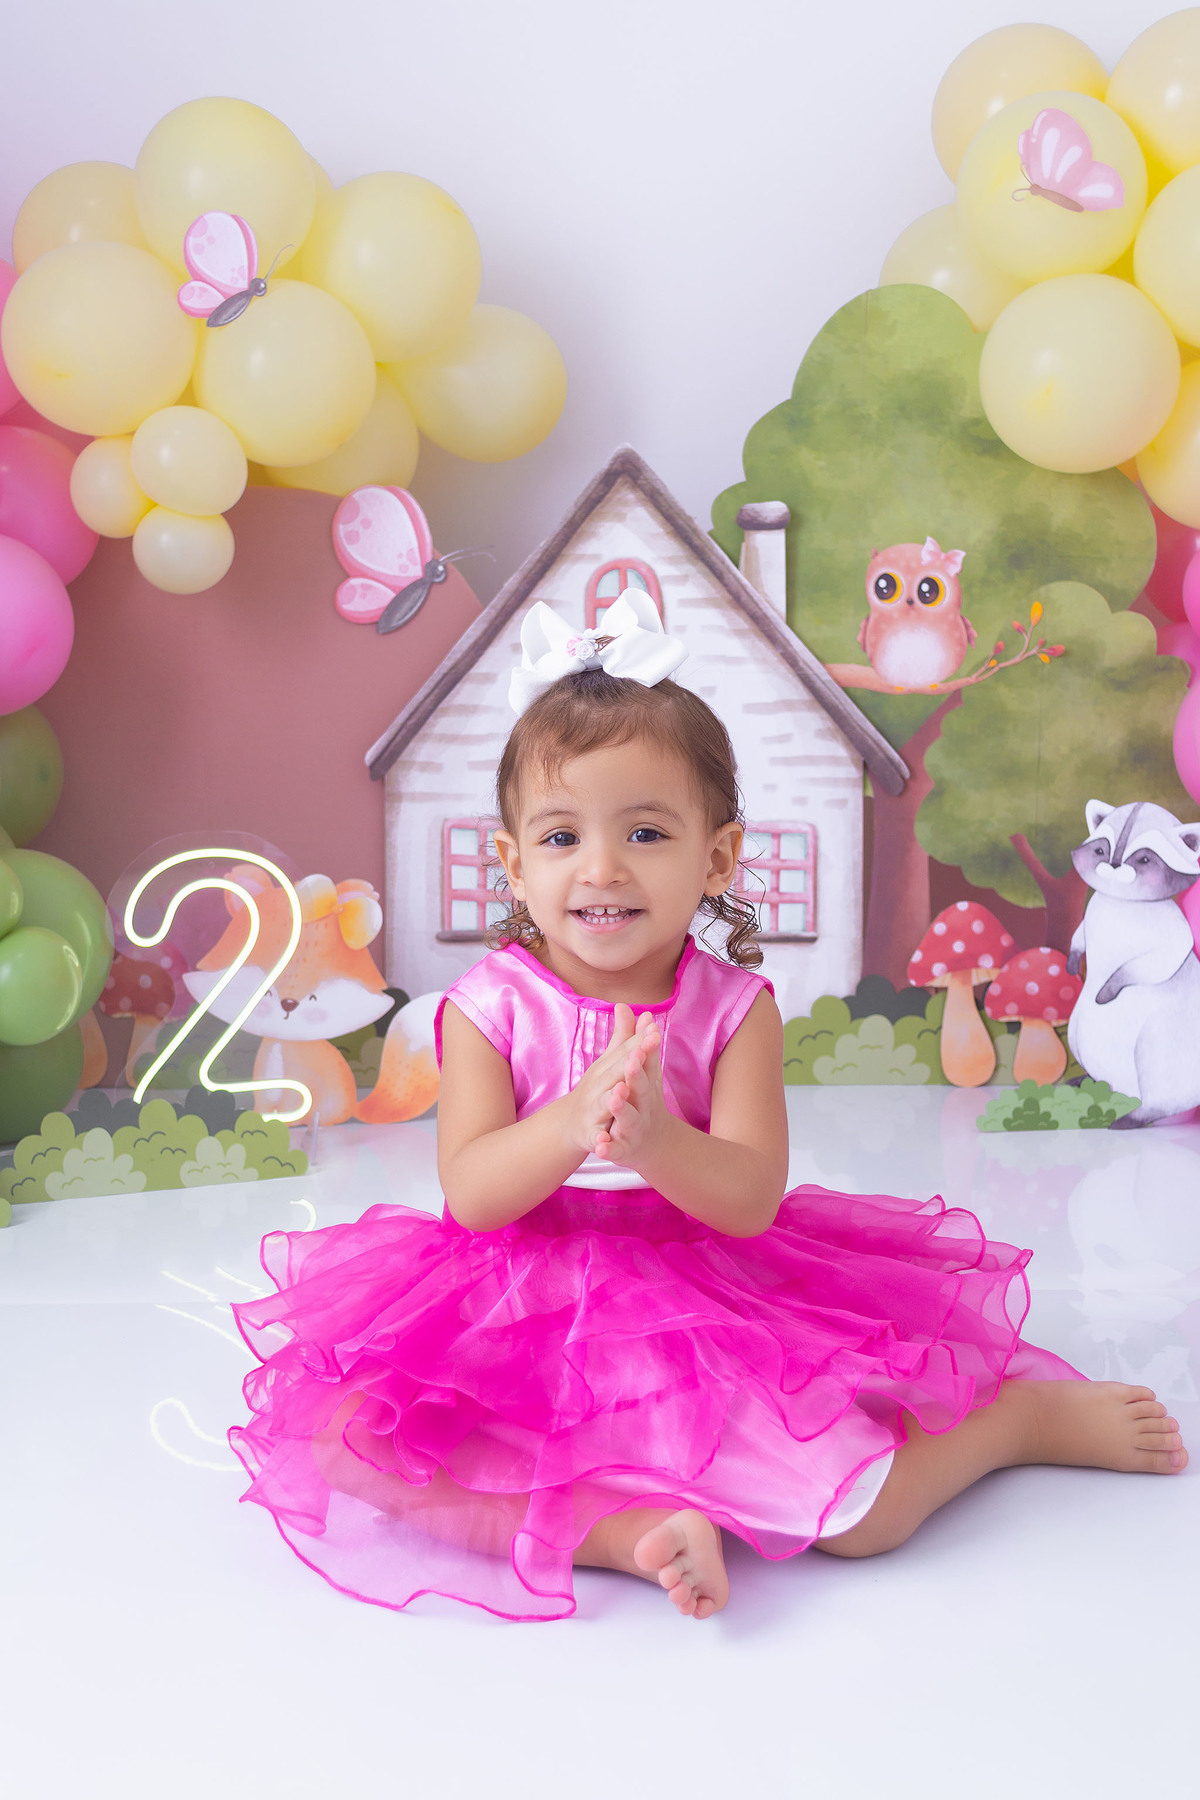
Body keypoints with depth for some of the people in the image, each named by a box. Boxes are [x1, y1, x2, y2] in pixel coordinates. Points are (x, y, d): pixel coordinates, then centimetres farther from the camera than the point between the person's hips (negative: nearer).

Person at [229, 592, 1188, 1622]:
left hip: (710, 1301, 0)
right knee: (345, 1439, -23)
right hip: (520, 1320, 1)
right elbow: (470, 1196, -14)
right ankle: (623, 1527, -21)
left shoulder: (733, 1006, -3)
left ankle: (1028, 1413, 13)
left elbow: (751, 1201, -14)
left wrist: (653, 1138, -35)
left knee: (858, 1514, -16)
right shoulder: (490, 1006, -4)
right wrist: (571, 1123, -34)